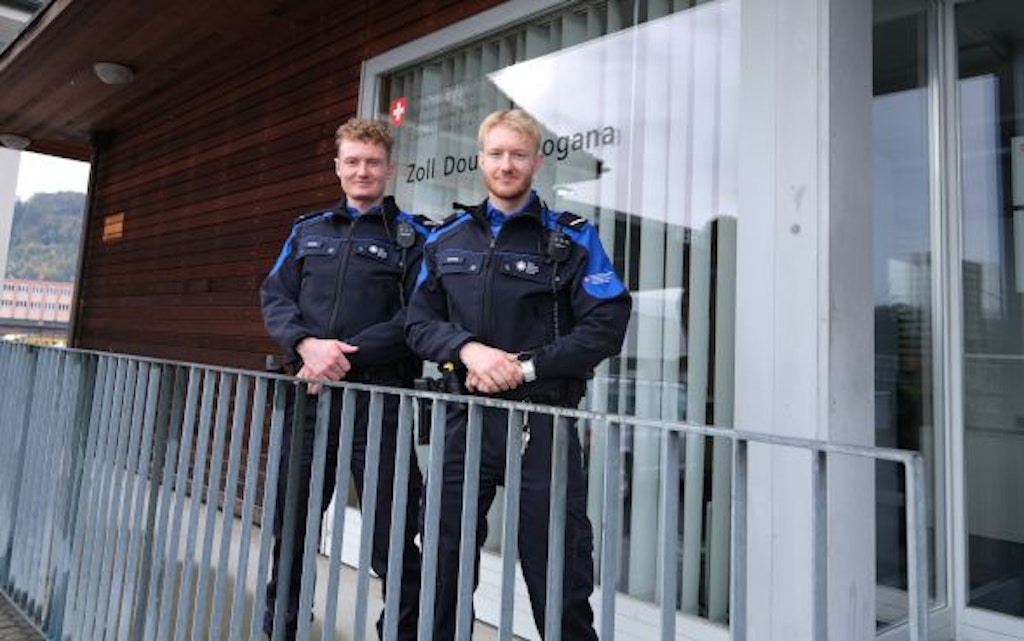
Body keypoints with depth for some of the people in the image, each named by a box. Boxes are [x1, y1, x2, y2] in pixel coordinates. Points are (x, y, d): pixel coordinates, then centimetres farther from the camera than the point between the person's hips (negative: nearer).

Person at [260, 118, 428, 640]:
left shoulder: (413, 235, 4)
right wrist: (307, 344, -12)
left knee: (392, 538, 0)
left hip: (380, 396, -4)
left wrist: (348, 356, -17)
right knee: (290, 527, 15)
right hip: (309, 394, 4)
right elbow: (274, 298, 8)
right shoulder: (307, 230, 17)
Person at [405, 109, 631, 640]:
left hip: (542, 421, -3)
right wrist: (469, 349, -13)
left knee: (559, 582, 7)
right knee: (444, 566, 15)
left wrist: (525, 368, -15)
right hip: (465, 417, 4)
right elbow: (420, 323, 7)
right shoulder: (447, 239, 11)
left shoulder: (572, 239, 1)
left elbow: (605, 328, -8)